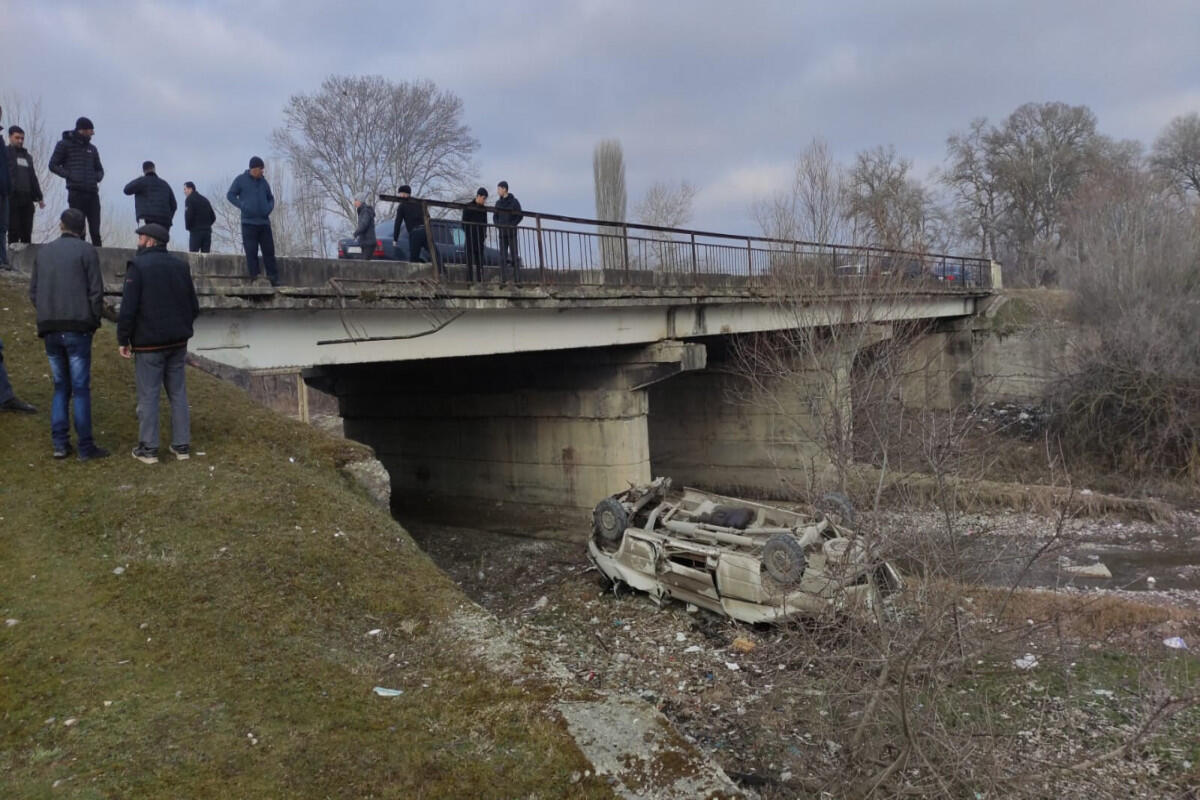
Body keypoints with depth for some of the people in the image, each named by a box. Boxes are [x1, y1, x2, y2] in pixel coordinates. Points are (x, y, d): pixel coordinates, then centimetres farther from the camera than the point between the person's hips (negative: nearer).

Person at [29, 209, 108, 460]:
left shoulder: (43, 251, 11)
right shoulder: (86, 251, -4)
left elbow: (33, 291, 9)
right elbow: (96, 291, -9)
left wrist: (48, 317, 16)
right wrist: (94, 321, 3)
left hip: (50, 329, 4)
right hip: (77, 329, -4)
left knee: (60, 387, 13)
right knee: (81, 388, -1)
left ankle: (60, 444, 11)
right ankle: (85, 446, 0)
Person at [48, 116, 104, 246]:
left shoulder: (92, 148, 18)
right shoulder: (65, 144, 4)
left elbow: (99, 169, 26)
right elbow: (53, 165, 4)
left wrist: (98, 177, 4)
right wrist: (70, 175, -10)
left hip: (93, 193, 4)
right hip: (76, 193, -4)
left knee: (95, 230, 1)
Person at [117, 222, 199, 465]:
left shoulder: (138, 266, -11)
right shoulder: (181, 266, 9)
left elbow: (128, 308, -15)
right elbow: (193, 307, 12)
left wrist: (123, 339, -6)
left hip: (148, 344, -5)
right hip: (178, 342, 6)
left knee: (148, 395, 1)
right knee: (178, 393, 10)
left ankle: (148, 449, 5)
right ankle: (182, 446, 12)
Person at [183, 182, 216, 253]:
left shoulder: (189, 199, -2)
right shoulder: (205, 199, 19)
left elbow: (188, 215, -13)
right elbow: (213, 217, 17)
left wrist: (188, 227, 0)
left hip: (196, 231, -6)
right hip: (207, 231, 6)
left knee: (192, 255, -5)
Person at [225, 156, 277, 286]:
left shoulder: (263, 182, 14)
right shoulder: (241, 180, 2)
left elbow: (270, 198, 24)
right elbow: (230, 195, 2)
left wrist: (270, 208, 4)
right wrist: (242, 206, -11)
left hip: (264, 222, 4)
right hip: (248, 222, -4)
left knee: (269, 251, 2)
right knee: (251, 252, -3)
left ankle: (274, 279, 5)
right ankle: (255, 278, 0)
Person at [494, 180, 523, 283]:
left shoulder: (514, 201, -2)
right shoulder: (498, 203, 12)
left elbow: (520, 216, -4)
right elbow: (495, 216, 16)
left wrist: (511, 225, -14)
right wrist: (497, 225, -3)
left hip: (512, 232, -4)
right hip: (502, 233, 4)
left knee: (514, 254, -3)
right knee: (503, 257, 0)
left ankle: (516, 278, -2)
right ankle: (502, 278, 0)